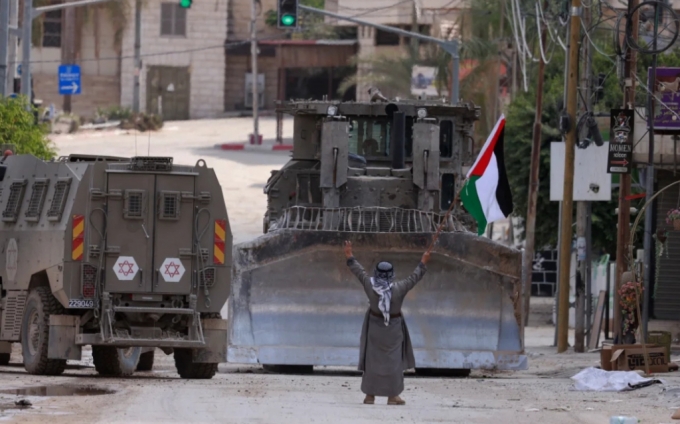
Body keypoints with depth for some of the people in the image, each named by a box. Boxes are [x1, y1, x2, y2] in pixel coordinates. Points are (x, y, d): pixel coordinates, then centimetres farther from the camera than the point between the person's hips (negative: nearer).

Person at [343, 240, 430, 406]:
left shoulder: (370, 286, -14)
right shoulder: (399, 289, -17)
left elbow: (360, 272, -2)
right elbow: (413, 278, -6)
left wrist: (350, 257, 12)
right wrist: (422, 264, 8)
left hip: (374, 325, 2)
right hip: (393, 329, -2)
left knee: (372, 359, 9)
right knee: (392, 360, 6)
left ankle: (370, 395, 11)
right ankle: (392, 395, 8)